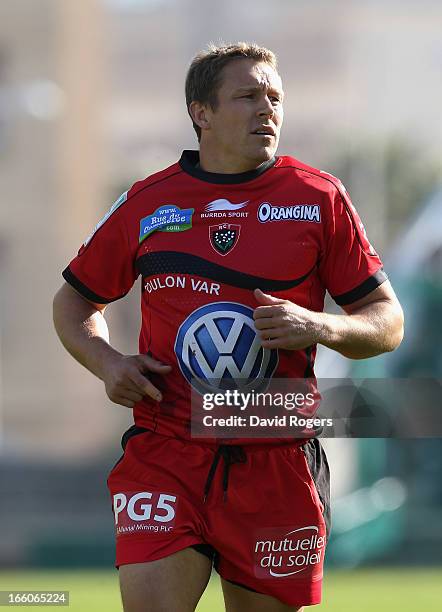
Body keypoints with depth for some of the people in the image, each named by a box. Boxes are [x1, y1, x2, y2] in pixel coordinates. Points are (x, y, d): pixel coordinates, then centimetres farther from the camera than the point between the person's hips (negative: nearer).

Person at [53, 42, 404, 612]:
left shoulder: (318, 198, 5)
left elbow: (387, 320, 7)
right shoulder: (146, 203, 7)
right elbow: (74, 300, 21)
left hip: (275, 464, 0)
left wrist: (318, 327, -14)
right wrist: (104, 361, 0)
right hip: (164, 455, 0)